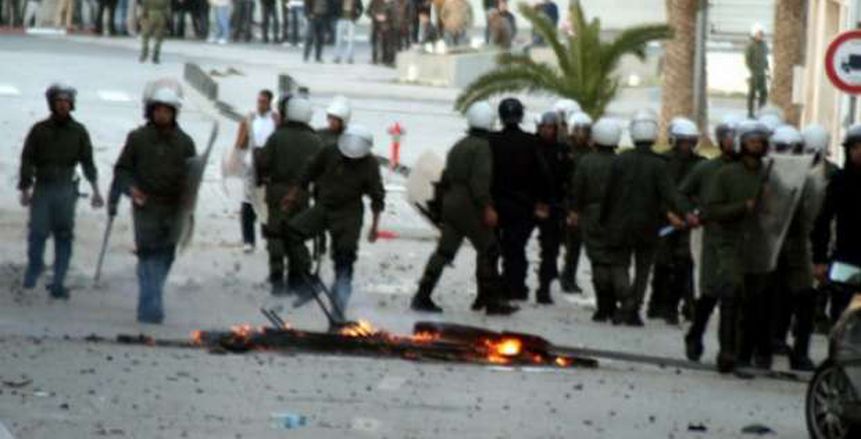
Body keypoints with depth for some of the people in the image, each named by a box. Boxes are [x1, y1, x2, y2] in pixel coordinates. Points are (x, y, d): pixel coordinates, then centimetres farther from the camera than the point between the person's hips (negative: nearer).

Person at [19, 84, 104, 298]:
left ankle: (58, 283, 3)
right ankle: (33, 272, 17)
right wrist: (25, 190, -2)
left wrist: (95, 189, -1)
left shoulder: (79, 132, 5)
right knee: (38, 232, -6)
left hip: (66, 190, 1)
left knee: (64, 236, 0)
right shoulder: (39, 130, 2)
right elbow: (27, 160, 3)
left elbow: (87, 162, 7)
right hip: (42, 189, -1)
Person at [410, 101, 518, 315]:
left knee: (444, 251, 6)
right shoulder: (482, 146, -10)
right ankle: (492, 300, 1)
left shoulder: (458, 147, 17)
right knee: (488, 250, 0)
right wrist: (487, 207, -23)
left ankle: (422, 296, 0)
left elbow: (446, 178, 21)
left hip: (450, 203, 8)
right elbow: (480, 179, -20)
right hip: (470, 207, -8)